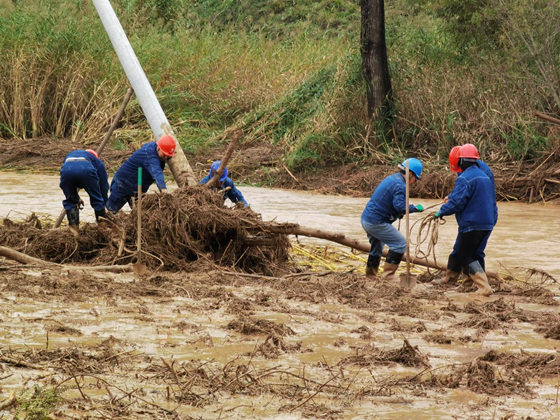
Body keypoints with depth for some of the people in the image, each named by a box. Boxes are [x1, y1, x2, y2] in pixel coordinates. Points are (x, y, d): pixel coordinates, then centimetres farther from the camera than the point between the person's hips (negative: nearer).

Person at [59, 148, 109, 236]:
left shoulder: (68, 156, 46)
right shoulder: (97, 161, 37)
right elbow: (104, 184, 38)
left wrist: (76, 198, 59)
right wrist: (104, 204, 49)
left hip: (67, 169, 2)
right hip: (86, 170, -2)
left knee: (69, 201, 23)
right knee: (97, 199, 19)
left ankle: (74, 229, 15)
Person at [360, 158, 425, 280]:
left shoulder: (391, 179, 15)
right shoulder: (400, 185, -16)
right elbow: (400, 206, -25)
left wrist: (399, 213, 14)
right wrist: (415, 208, -12)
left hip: (366, 218, 10)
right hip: (377, 223, -10)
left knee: (377, 246, 26)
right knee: (400, 244, -5)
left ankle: (370, 275, 34)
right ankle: (388, 275, -6)